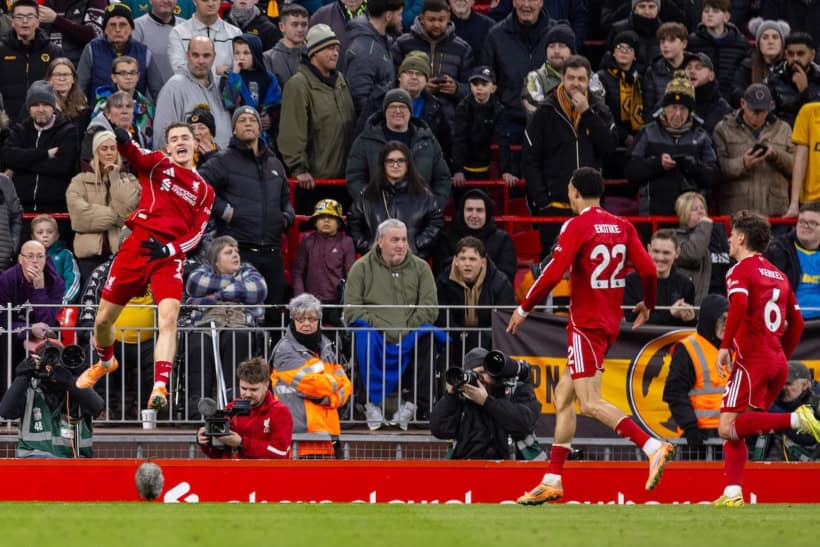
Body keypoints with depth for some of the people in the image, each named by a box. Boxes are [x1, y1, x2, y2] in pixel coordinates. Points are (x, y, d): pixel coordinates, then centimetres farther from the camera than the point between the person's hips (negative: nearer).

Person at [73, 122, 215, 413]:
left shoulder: (204, 190, 14)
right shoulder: (157, 164, 10)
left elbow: (197, 233, 6)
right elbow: (133, 153, -13)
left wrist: (169, 249, -14)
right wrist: (121, 137, -38)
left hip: (170, 256, 0)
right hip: (137, 246, 0)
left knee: (169, 317, -23)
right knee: (103, 319, 7)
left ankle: (160, 389, -28)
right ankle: (105, 362, 39)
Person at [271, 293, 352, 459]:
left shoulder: (325, 347, 18)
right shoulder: (285, 351, -4)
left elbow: (345, 386, 11)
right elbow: (314, 383, -15)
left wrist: (327, 397, -8)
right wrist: (333, 381, 4)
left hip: (328, 431, 7)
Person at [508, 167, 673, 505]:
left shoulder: (577, 226, -10)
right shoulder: (621, 227, 8)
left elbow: (553, 274, -16)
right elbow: (647, 269, 3)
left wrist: (524, 308, -5)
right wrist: (647, 305, 21)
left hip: (585, 323, -8)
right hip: (610, 322, 8)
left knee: (590, 403, -13)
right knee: (563, 394, 15)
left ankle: (653, 447, -28)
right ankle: (553, 481, 15)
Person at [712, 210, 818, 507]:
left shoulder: (740, 271, -3)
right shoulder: (778, 274, 20)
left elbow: (739, 305, -22)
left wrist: (725, 346, -18)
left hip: (751, 360, -8)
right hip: (777, 362, 8)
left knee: (729, 428, -11)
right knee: (733, 430, 10)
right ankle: (733, 492, -2)